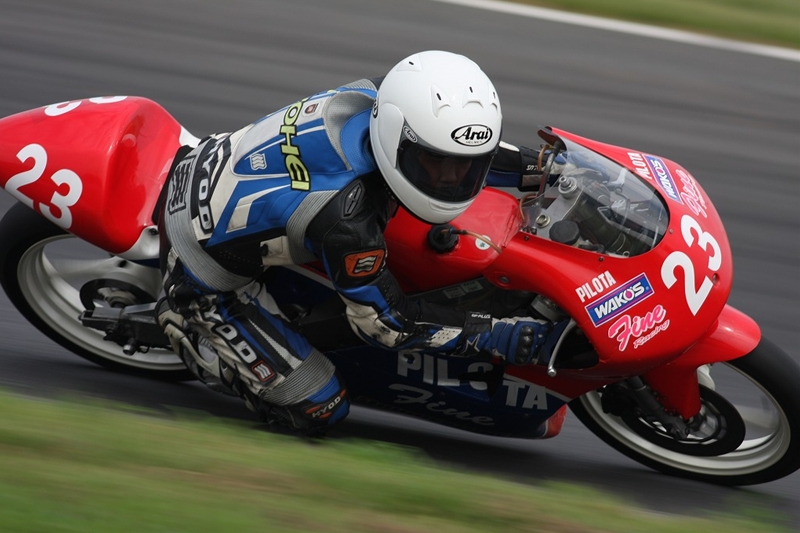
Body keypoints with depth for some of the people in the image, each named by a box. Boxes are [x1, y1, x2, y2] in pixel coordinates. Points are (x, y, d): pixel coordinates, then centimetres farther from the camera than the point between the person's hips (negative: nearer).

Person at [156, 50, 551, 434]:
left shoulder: (376, 97, -20)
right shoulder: (345, 219, -39)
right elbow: (383, 321, -23)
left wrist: (534, 162, -3)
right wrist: (495, 335, -26)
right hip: (206, 267, -7)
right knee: (319, 408, -2)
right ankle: (179, 319, 9)